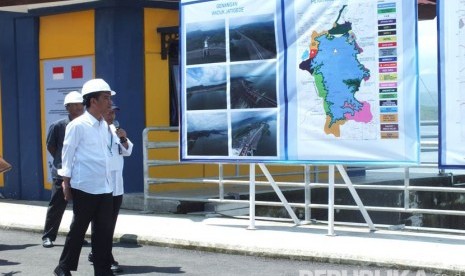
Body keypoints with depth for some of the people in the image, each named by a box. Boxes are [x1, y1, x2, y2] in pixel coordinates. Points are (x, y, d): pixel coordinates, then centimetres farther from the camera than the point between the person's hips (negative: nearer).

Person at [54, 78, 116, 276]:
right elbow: (67, 155, -6)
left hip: (105, 187, 6)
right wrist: (66, 183, -7)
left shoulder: (104, 125, 11)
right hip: (84, 187, -6)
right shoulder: (77, 125, -9)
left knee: (104, 230, 6)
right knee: (78, 229, 4)